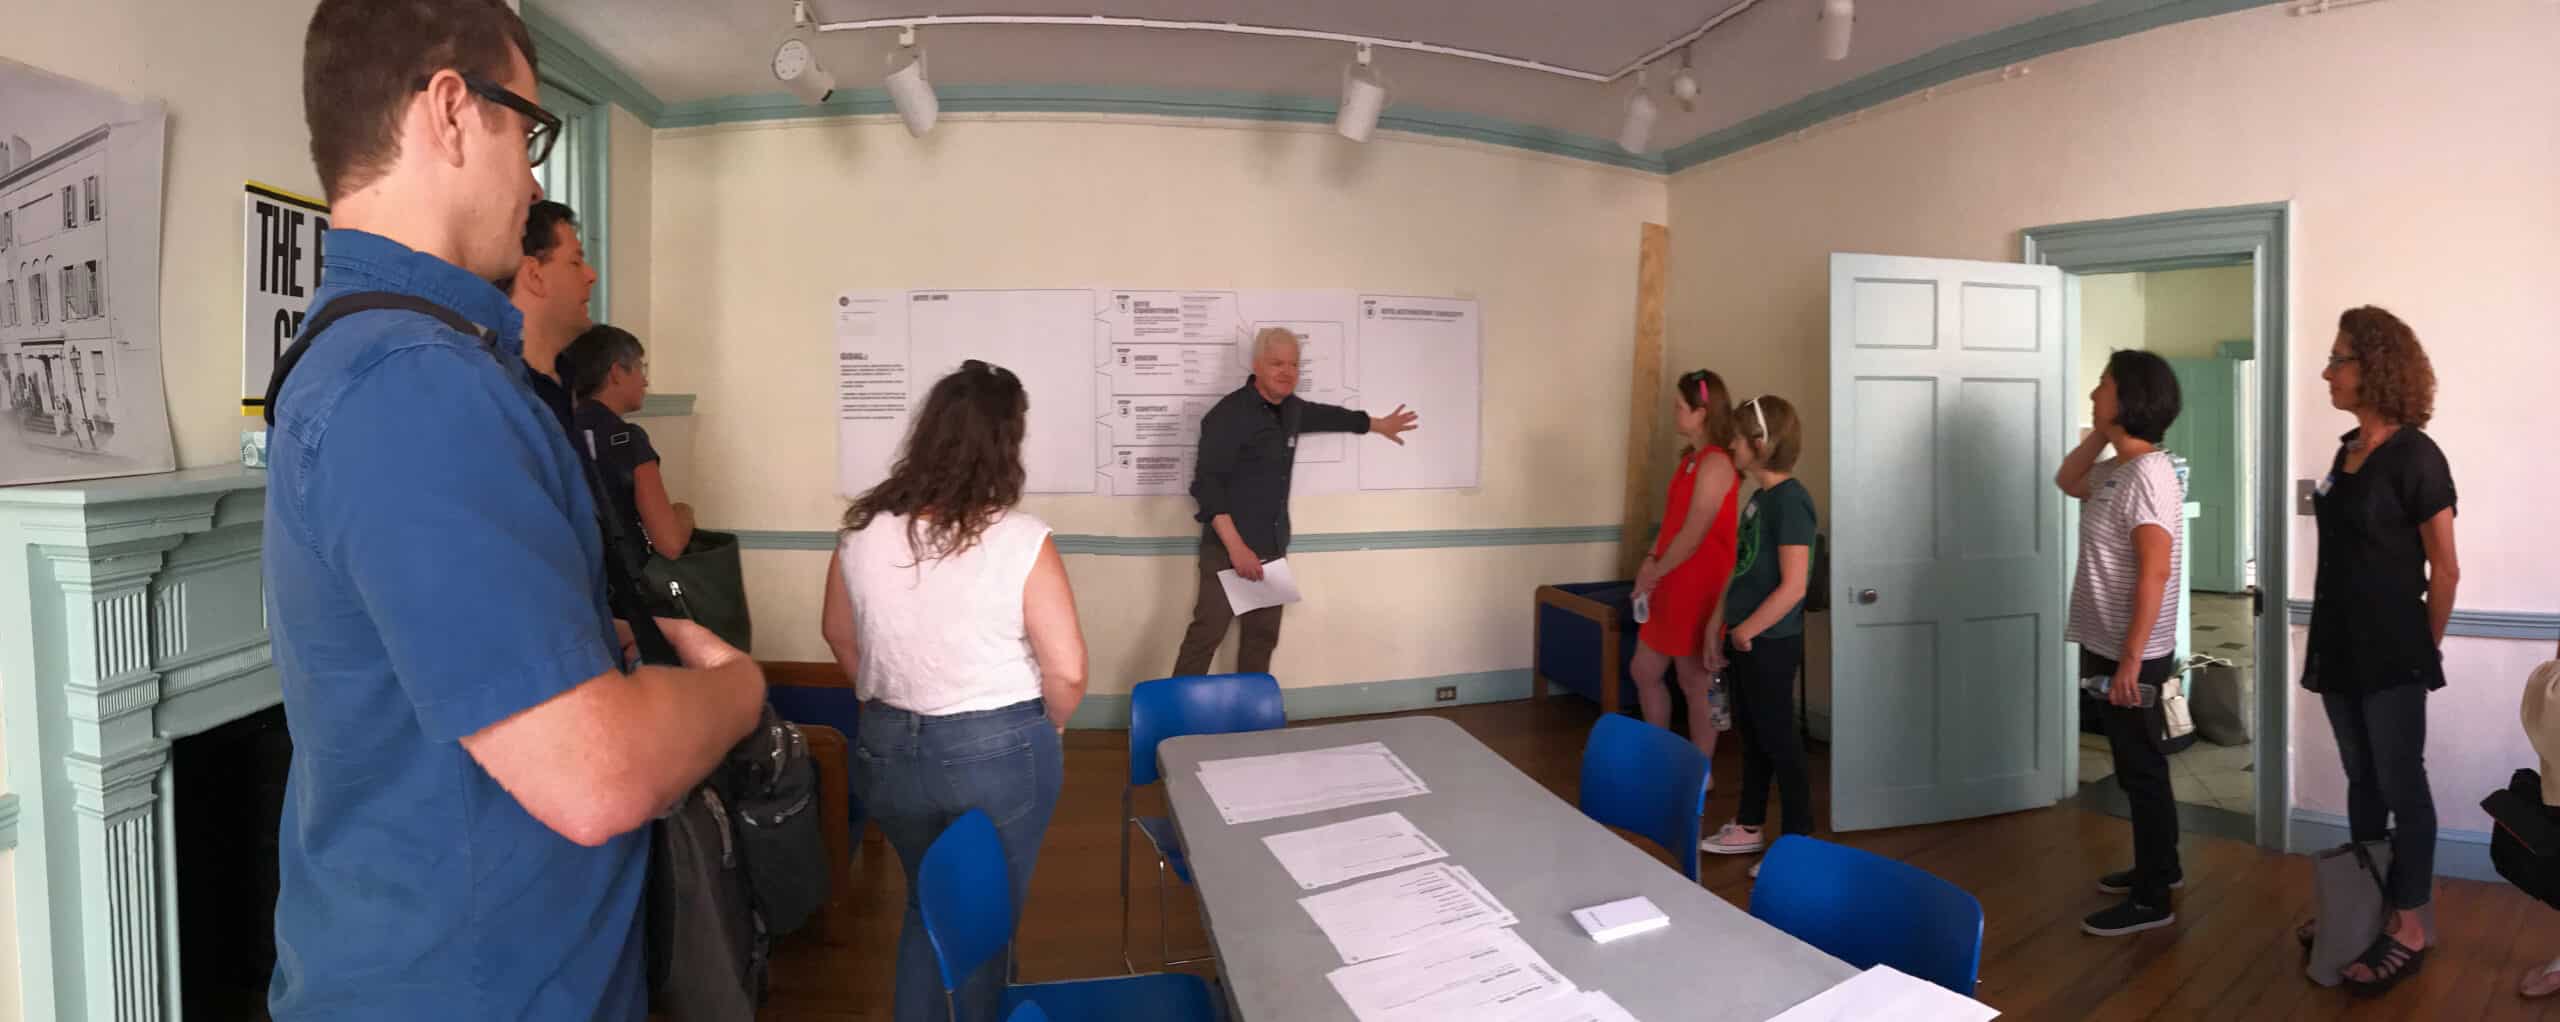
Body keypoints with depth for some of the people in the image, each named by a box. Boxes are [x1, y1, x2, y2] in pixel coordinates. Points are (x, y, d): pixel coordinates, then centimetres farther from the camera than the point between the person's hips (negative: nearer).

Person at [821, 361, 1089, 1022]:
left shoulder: (863, 530, -6)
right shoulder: (1021, 541, -20)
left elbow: (839, 635, 10)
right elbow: (1066, 671, -19)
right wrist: (1045, 730, 2)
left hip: (886, 748, 4)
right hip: (999, 752, -4)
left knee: (926, 903, 27)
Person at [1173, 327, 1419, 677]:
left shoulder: (1290, 409, 11)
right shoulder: (1229, 414, -14)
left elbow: (1325, 415, 34)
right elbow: (1205, 485, -20)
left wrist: (1378, 424, 46)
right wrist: (1236, 547, -27)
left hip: (1273, 548, 8)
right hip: (1229, 548, -8)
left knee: (1263, 635, 12)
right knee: (1207, 633, -10)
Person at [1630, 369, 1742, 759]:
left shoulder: (1715, 465, -20)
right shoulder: (1691, 458, 11)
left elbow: (1692, 536, -21)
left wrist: (1653, 573, -9)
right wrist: (1651, 562, 2)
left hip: (1699, 591, -10)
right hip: (1672, 588, 10)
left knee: (1696, 686, 4)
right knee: (1644, 672, 17)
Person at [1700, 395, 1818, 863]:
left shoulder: (1790, 500, -19)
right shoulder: (1760, 496, 9)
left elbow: (1793, 585, -23)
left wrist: (1747, 630, -16)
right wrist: (1728, 628, 14)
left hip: (1770, 644, -9)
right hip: (1746, 640, 9)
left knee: (1779, 741, 2)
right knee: (1752, 735, 18)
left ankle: (1798, 844, 15)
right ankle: (1748, 828, 31)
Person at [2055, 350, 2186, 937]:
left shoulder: (2148, 475, -21)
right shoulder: (2118, 468, 8)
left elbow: (2154, 574, -24)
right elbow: (2067, 481, 28)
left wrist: (2131, 660, -24)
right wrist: (2100, 431, 11)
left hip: (2133, 655, -10)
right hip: (2110, 648, 10)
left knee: (2141, 771, 1)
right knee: (2138, 766, 21)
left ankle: (2152, 901, 12)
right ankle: (2160, 867, 36)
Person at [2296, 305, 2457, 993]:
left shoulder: (2414, 457, -14)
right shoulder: (2347, 451, 8)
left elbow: (2444, 569, -10)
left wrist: (2426, 650, -3)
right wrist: (2329, 638, 14)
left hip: (2392, 654, -7)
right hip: (2341, 646, 7)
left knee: (2402, 788, 2)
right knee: (2362, 781, 16)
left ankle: (2410, 929, 12)